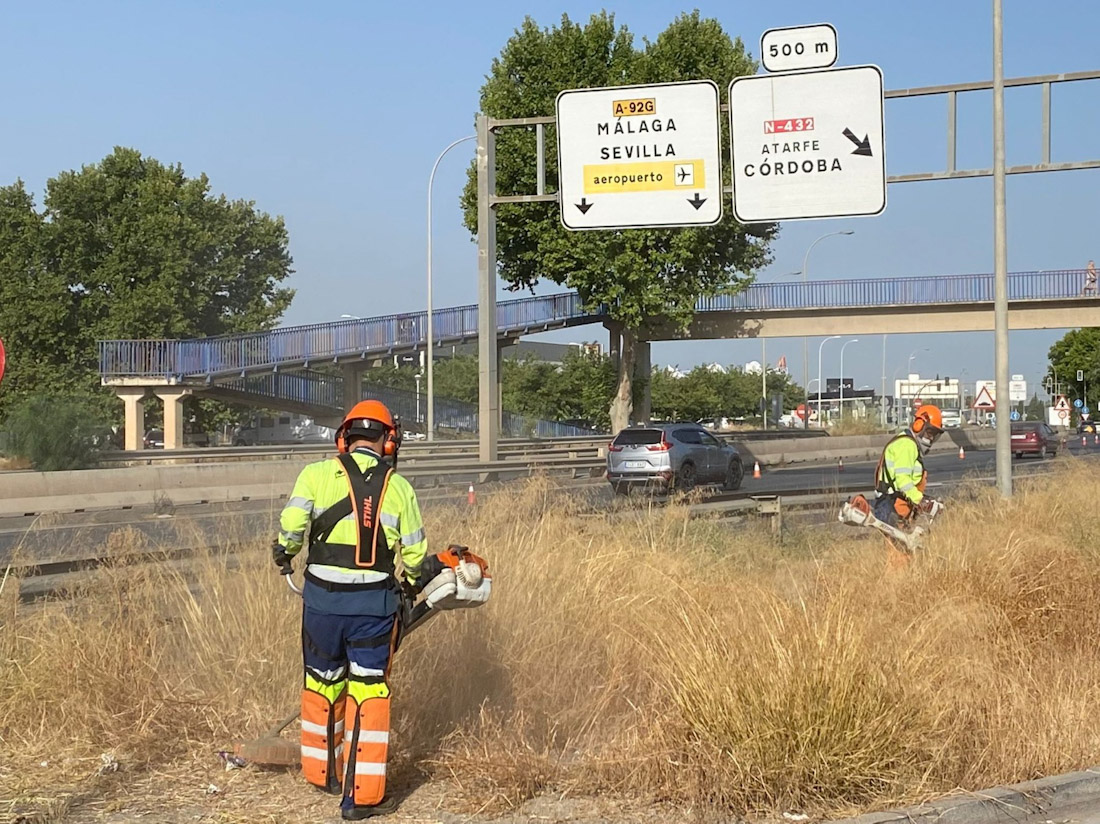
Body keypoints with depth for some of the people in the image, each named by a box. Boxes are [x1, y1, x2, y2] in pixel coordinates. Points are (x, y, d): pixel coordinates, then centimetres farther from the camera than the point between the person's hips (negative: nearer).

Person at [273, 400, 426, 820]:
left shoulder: (317, 474, -3)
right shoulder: (399, 488, 0)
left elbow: (291, 526, -13)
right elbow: (415, 554, 3)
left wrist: (283, 554, 8)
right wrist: (405, 580, 24)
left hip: (323, 597, 1)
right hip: (375, 601, -1)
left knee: (322, 684, 19)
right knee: (369, 692, 5)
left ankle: (322, 772, 35)